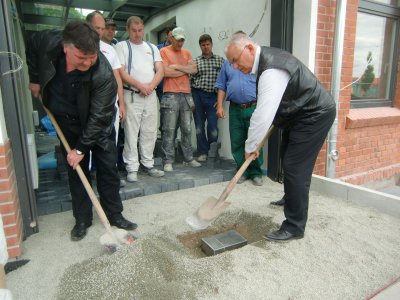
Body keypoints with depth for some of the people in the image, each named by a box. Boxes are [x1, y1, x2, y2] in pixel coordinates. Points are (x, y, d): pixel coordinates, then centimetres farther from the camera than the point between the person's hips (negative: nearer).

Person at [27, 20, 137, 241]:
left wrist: (81, 148, -23)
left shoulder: (103, 74, -33)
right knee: (76, 170, 7)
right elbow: (32, 45, 6)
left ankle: (114, 215, 18)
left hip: (97, 124, -3)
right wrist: (35, 79, 3)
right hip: (67, 122, 3)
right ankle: (82, 219, 19)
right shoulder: (48, 41, -21)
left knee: (108, 169, 2)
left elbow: (98, 117, -27)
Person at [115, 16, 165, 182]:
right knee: (131, 133, -4)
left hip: (151, 95, 4)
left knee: (150, 132, 6)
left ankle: (148, 164, 17)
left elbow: (160, 70, 7)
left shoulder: (152, 48, 18)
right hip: (131, 95, -4)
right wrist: (140, 86, -12)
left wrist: (151, 86, -9)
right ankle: (132, 168, 3)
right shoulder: (121, 46, 5)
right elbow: (121, 72, -6)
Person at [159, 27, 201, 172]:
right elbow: (165, 72, -11)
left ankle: (188, 158, 18)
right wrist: (185, 70, 0)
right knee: (169, 130, -5)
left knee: (187, 129, 8)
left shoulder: (187, 52, 18)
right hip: (171, 95, -5)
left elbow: (194, 69, 4)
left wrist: (177, 66, -6)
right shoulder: (164, 51, 2)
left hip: (186, 94, 5)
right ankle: (168, 161, 1)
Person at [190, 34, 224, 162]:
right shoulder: (195, 61, 7)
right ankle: (202, 152, 18)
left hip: (213, 96, -1)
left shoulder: (220, 60, 7)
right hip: (198, 95, 1)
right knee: (199, 126, 5)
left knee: (213, 125, -3)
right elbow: (190, 80, 6)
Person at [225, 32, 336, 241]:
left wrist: (250, 147, -22)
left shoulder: (271, 70, -31)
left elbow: (262, 115, -34)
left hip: (315, 115, -10)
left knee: (295, 168, -12)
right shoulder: (265, 59, 2)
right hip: (299, 114, 10)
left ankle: (294, 227, -1)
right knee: (288, 160, 22)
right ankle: (291, 199, 45)